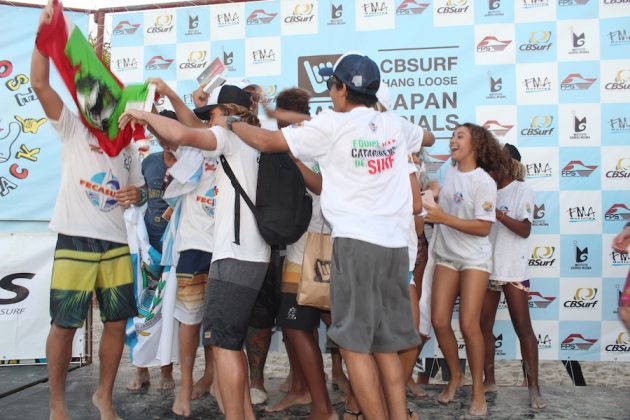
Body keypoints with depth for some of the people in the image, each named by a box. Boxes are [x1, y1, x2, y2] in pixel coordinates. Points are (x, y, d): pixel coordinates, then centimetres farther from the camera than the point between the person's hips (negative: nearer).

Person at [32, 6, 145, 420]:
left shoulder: (126, 145, 19)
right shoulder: (72, 128, 5)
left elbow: (138, 188, 24)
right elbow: (40, 83, -7)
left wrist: (137, 194, 0)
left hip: (116, 243, 4)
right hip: (76, 240, -4)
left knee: (117, 322, 6)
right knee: (64, 324, 2)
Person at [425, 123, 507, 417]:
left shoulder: (484, 182, -13)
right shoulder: (448, 173, 4)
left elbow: (483, 228, -18)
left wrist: (444, 218, -23)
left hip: (475, 259, -5)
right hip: (446, 256, 5)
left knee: (468, 325, -10)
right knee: (439, 322, -2)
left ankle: (477, 388, 8)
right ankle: (455, 376, 22)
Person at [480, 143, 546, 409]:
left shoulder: (522, 191, -3)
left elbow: (524, 230, -14)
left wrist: (497, 213, -23)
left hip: (513, 269, -5)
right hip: (486, 268, 5)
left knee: (523, 327, -2)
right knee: (483, 326, 7)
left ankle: (533, 388, 2)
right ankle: (489, 380, 18)